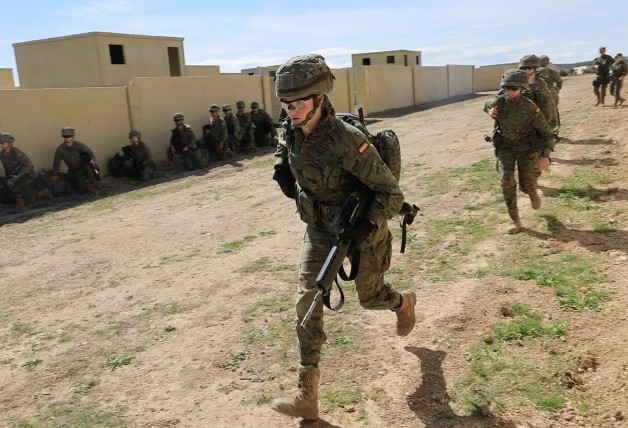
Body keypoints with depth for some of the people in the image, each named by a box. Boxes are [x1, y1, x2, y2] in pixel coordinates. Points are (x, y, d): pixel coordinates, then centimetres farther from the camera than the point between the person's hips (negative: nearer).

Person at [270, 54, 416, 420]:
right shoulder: (292, 132, -12)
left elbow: (393, 194, -26)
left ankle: (404, 303, 55)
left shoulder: (347, 141, -32)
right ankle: (307, 395, 4)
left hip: (362, 228, -5)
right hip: (320, 229, 5)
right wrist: (283, 171, -2)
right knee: (308, 300, -4)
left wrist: (367, 226, -40)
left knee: (369, 296, 16)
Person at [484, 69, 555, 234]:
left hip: (526, 148, -2)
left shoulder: (531, 108, -22)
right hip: (505, 147, 2)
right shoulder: (498, 103, -13)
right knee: (507, 183, -15)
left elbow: (547, 134, -13)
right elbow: (487, 105, 15)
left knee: (526, 186, -6)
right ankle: (516, 222, -4)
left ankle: (533, 193, 36)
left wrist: (545, 156, -26)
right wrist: (490, 111, -10)